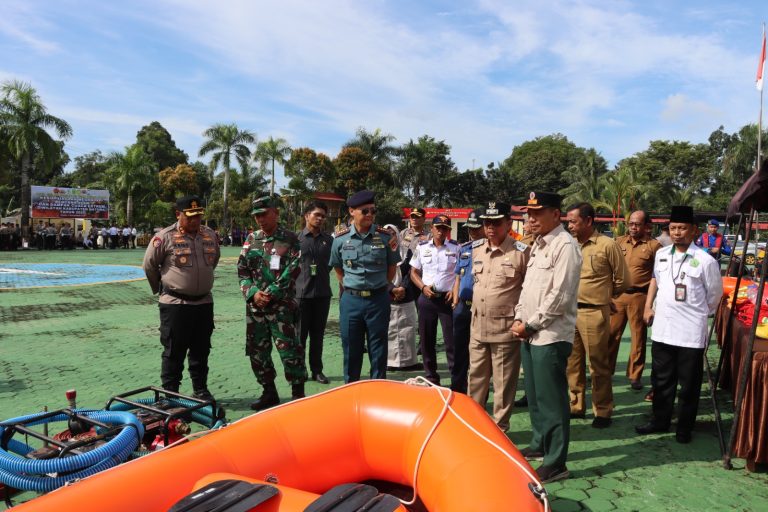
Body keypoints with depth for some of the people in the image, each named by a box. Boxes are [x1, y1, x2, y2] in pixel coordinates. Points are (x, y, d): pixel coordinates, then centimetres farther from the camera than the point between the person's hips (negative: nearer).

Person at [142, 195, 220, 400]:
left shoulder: (209, 235, 5)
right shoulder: (165, 237, -11)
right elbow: (149, 265, -2)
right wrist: (162, 289, 9)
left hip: (204, 302, 5)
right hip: (174, 304, -5)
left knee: (201, 350, 14)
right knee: (174, 351, 4)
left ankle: (201, 389, 27)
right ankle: (170, 392, 16)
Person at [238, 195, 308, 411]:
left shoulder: (289, 239, -4)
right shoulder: (251, 239, 11)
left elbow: (292, 272, -11)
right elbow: (242, 270, 8)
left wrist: (270, 294, -15)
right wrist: (253, 293, -7)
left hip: (282, 305, -5)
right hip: (254, 305, 6)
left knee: (290, 350, -6)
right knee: (257, 351, 12)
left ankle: (298, 394, 9)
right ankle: (269, 393, 27)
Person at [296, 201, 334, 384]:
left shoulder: (329, 240, 7)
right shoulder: (296, 238, -2)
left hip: (323, 293, 3)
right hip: (301, 293, -3)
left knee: (317, 335, 12)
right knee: (299, 335, 5)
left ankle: (317, 370, 23)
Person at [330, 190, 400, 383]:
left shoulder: (384, 236, -3)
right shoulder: (341, 239, -1)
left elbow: (392, 267, 9)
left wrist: (379, 287, 7)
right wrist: (351, 288, 7)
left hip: (378, 299, -1)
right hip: (350, 300, 1)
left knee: (378, 349, 9)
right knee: (351, 349, 10)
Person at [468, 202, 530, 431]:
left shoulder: (521, 252, -11)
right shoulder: (476, 248, 7)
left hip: (506, 328, -5)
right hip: (478, 326, 6)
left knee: (503, 383, 7)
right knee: (476, 379, 18)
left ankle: (499, 428, 22)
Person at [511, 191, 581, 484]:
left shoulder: (565, 246, -13)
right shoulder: (537, 246, 15)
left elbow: (559, 297, -19)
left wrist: (530, 325, -12)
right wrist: (519, 318, 6)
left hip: (551, 336, -9)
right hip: (530, 335, 9)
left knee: (551, 400, -1)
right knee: (534, 395, 19)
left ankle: (555, 463, 11)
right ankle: (539, 445, 35)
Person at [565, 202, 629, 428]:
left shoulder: (607, 245, -6)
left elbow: (623, 280, 2)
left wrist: (603, 294, 12)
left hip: (594, 313, -5)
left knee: (598, 364, 4)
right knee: (572, 362, 12)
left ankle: (602, 411, 18)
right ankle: (576, 406, 26)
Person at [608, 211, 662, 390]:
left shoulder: (654, 246, -2)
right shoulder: (619, 242, 9)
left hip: (639, 296, -3)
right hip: (617, 295, 3)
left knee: (638, 337, 6)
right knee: (611, 334, 7)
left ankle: (635, 375, 19)